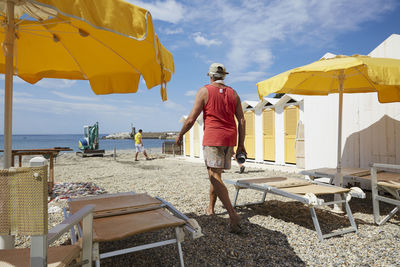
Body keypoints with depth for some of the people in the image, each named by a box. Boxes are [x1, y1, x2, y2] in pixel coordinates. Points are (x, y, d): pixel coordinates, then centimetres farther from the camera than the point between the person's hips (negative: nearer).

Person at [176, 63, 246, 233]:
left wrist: (180, 135, 9)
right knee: (215, 174, 18)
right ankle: (210, 207, 30)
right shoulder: (233, 93, 14)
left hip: (213, 138, -6)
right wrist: (241, 144, 12)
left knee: (214, 176, -7)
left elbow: (191, 119, -5)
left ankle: (233, 214, -18)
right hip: (230, 138, 6)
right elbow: (241, 120, 8)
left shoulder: (204, 91, 0)